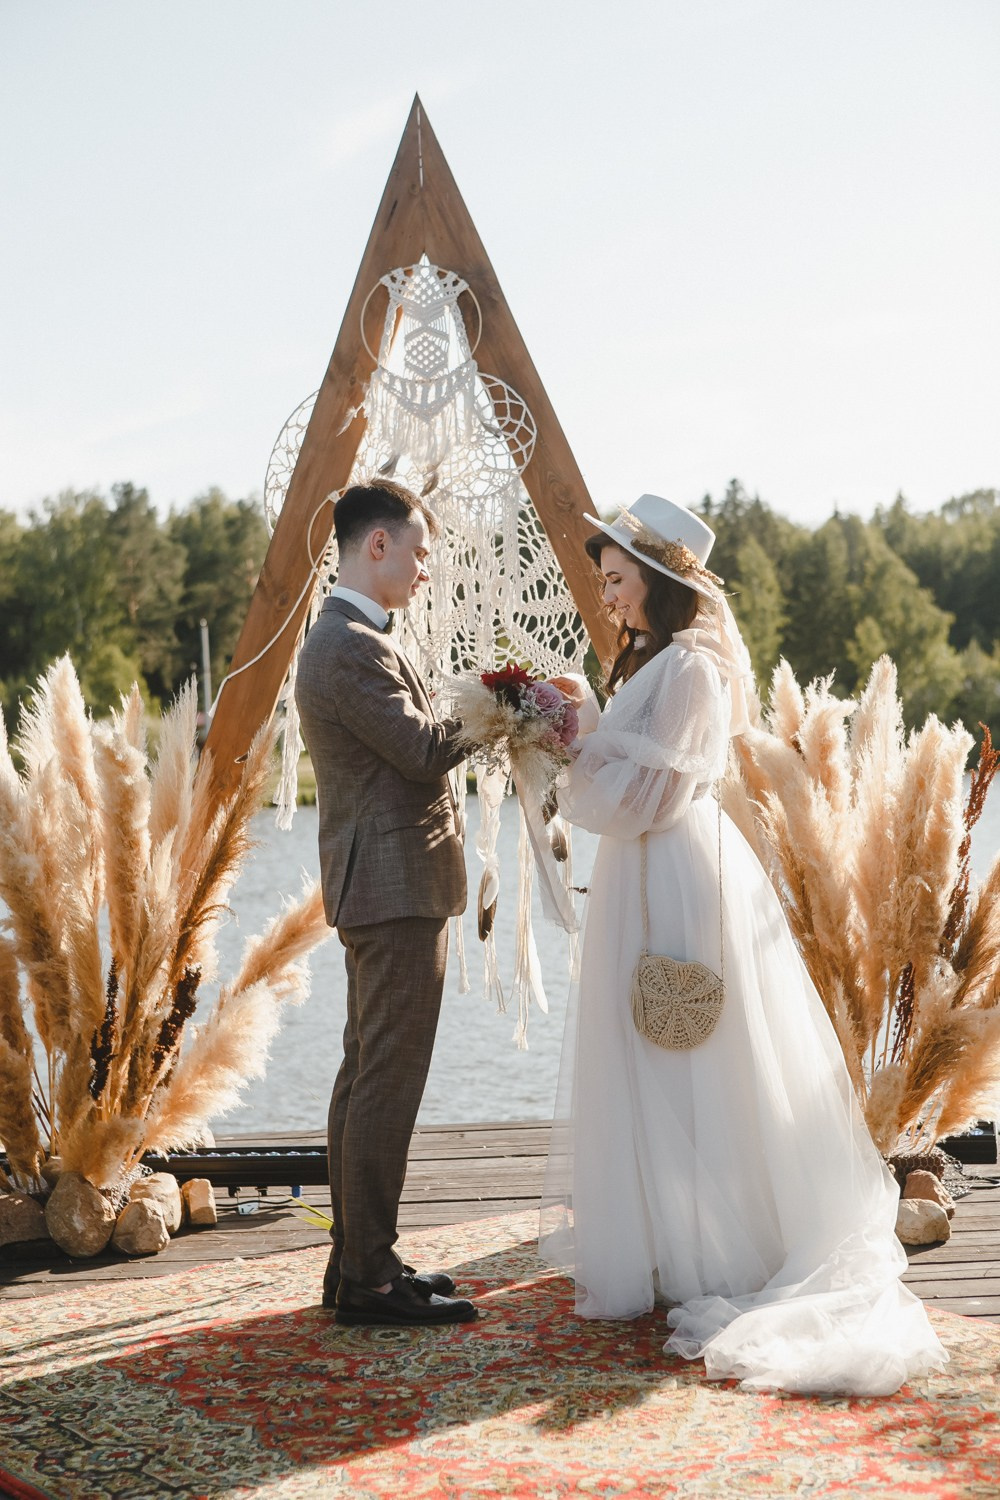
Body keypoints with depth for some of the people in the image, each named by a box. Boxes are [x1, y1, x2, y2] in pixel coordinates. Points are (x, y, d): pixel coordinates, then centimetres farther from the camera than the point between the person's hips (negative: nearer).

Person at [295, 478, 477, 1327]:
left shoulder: (346, 639, 17)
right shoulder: (354, 648, -17)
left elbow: (413, 747, 16)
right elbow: (425, 752, -20)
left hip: (378, 887, 11)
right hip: (397, 885, -11)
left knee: (367, 1074, 14)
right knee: (388, 1083, -8)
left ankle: (356, 1262, 21)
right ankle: (369, 1279, -3)